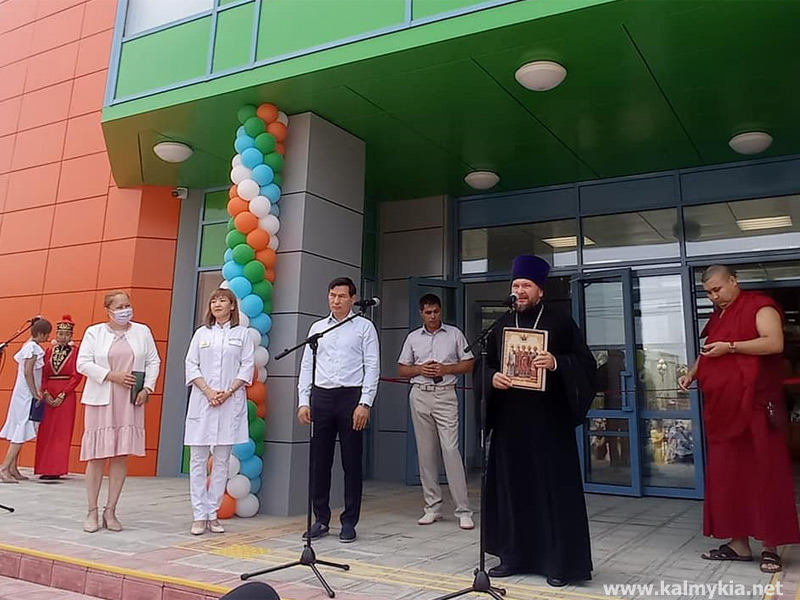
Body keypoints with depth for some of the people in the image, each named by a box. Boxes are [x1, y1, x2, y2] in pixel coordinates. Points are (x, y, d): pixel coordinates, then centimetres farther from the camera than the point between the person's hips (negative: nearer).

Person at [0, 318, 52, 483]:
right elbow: (28, 372, -20)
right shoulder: (33, 347, -14)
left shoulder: (27, 345, 13)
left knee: (18, 432, 11)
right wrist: (35, 393, -16)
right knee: (21, 432, -9)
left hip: (22, 394, 10)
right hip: (27, 395, -10)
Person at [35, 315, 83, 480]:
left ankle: (56, 469, 1)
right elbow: (43, 374, 7)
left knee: (61, 432, -3)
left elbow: (77, 376, -6)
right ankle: (45, 468, 11)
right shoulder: (49, 351, 11)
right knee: (45, 431, 4)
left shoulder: (75, 352, 0)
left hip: (66, 396, -4)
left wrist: (62, 395, -12)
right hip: (48, 395, 4)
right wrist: (46, 393, -7)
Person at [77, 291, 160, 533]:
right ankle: (92, 512, 10)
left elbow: (153, 361, 10)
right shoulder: (94, 332, 5)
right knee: (98, 456, -1)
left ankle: (110, 511, 12)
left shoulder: (142, 332, 10)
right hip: (100, 400, -2)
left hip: (130, 403, 2)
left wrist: (147, 388, -3)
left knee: (121, 456, 2)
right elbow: (83, 363, -2)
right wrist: (112, 375, -12)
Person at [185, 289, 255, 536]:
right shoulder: (201, 333, 12)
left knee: (222, 461, 3)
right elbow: (191, 365, 6)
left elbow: (247, 367, 2)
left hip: (230, 402, -1)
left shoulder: (242, 334, 7)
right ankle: (199, 515, 7)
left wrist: (228, 392, -10)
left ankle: (212, 514, 11)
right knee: (198, 460, 0)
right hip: (201, 401, 1)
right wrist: (208, 391, -8)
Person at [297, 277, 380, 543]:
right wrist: (304, 401, 3)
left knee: (352, 463, 2)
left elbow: (372, 367, -2)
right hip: (321, 397, 3)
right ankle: (321, 520, 17)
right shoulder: (317, 327, 15)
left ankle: (349, 522, 12)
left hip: (351, 396, -3)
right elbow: (307, 365, 13)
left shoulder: (364, 327, 4)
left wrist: (365, 403, -11)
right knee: (319, 461, 5)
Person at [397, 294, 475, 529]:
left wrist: (445, 369, -9)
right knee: (426, 452, 5)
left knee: (450, 449, -11)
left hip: (445, 395, -3)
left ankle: (463, 510, -6)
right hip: (420, 395, 3)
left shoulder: (454, 334, 7)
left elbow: (469, 364, 6)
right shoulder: (413, 337, 12)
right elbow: (402, 369, 14)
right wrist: (420, 369, -5)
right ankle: (432, 507, 14)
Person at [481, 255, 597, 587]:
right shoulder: (501, 327, 12)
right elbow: (484, 366, 14)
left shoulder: (560, 323, 1)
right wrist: (493, 378, -8)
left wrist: (556, 363, -22)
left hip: (549, 420, -4)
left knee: (554, 488, 0)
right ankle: (514, 556, 20)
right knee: (512, 487, 8)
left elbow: (586, 363, -4)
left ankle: (560, 561, 10)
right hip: (509, 420, 4)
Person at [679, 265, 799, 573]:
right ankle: (738, 542, 15)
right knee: (727, 474, 7)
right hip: (723, 408, 8)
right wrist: (691, 373, 10)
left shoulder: (759, 305, -3)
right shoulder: (717, 316, 19)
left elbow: (774, 342, -17)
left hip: (756, 406, -7)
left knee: (764, 473, -2)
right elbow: (707, 353, 27)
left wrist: (730, 347, -19)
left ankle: (770, 545, 6)